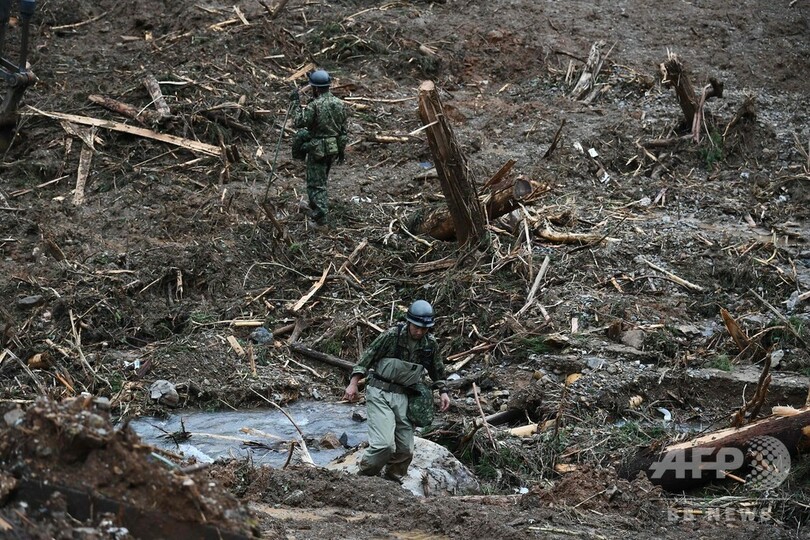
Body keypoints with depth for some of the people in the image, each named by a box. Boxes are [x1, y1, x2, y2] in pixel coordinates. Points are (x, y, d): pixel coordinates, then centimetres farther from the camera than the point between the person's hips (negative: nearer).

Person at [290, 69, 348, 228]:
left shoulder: (314, 105, -20)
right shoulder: (339, 103, 1)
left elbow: (299, 123, -18)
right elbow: (343, 129, 8)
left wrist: (296, 103, -11)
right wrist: (342, 151, 17)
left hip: (318, 150, -7)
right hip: (334, 148, 7)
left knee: (316, 184, 2)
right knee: (321, 179, 24)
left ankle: (321, 216, -1)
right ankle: (317, 208, 36)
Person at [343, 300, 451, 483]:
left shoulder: (430, 344, 1)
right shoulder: (392, 335, -14)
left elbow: (437, 369, 19)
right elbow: (368, 356, -8)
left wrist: (443, 391, 9)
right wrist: (353, 383, -13)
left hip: (403, 397, 5)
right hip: (379, 393, -5)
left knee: (405, 449, 4)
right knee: (384, 444, -20)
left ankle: (393, 479, 29)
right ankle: (364, 477, 2)